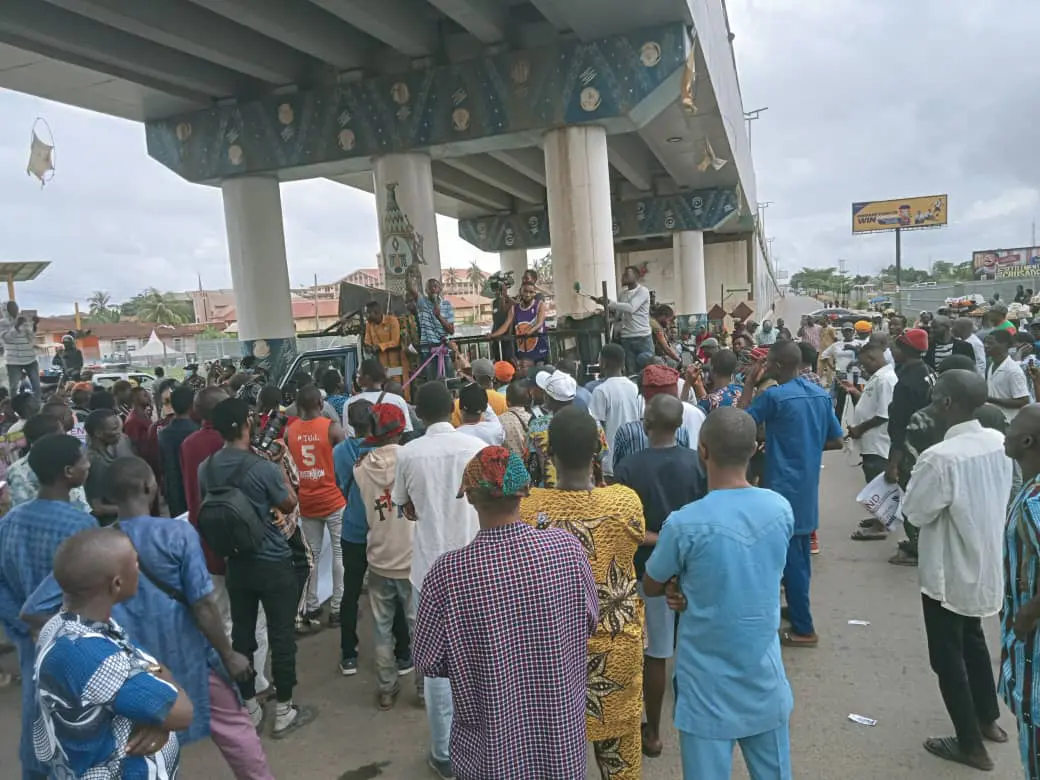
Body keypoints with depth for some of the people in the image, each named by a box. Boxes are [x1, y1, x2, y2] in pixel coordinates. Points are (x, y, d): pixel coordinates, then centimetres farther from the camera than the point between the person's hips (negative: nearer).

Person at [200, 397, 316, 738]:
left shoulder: (206, 468, -5)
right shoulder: (263, 468, -23)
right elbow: (289, 505, -7)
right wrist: (280, 472, 5)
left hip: (235, 562, 6)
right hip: (273, 562, -6)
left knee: (242, 632, 16)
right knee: (282, 634, 7)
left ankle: (249, 707, 30)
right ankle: (284, 712, 18)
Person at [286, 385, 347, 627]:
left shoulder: (289, 431, 2)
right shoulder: (332, 428, -11)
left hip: (305, 502, 4)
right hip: (333, 500, -4)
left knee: (311, 554, 14)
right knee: (341, 553, 5)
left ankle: (311, 607, 19)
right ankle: (338, 608, 6)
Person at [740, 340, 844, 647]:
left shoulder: (774, 396, -18)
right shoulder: (821, 394, 4)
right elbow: (837, 440, 10)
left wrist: (749, 383, -3)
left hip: (784, 485, -7)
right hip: (807, 483, 8)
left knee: (790, 556, 1)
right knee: (800, 552, 19)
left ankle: (804, 629, 9)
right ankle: (798, 608, 34)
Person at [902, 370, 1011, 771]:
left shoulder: (940, 458, -31)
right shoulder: (999, 441, -7)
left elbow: (915, 513, -18)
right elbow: (995, 494, 8)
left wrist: (916, 480, -5)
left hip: (948, 572, -8)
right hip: (984, 562, 8)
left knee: (948, 656, 10)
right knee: (973, 640, 28)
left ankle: (970, 744, 23)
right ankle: (989, 719, 45)